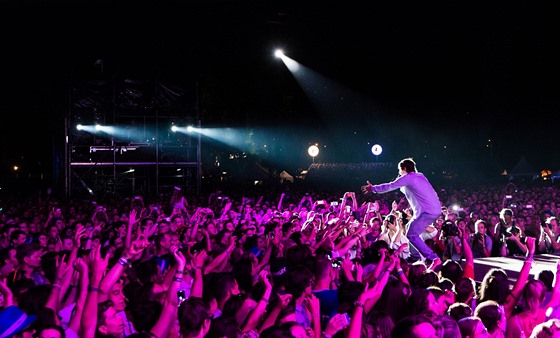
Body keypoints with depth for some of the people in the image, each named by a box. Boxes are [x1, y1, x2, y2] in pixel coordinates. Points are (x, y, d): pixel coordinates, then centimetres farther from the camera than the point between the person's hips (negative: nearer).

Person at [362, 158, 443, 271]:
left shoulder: (407, 177, -3)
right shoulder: (420, 176, 22)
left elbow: (389, 187, 4)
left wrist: (373, 188, 17)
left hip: (427, 211, -9)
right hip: (436, 210, 9)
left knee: (411, 235, -11)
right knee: (410, 227, 22)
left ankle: (434, 259, -19)